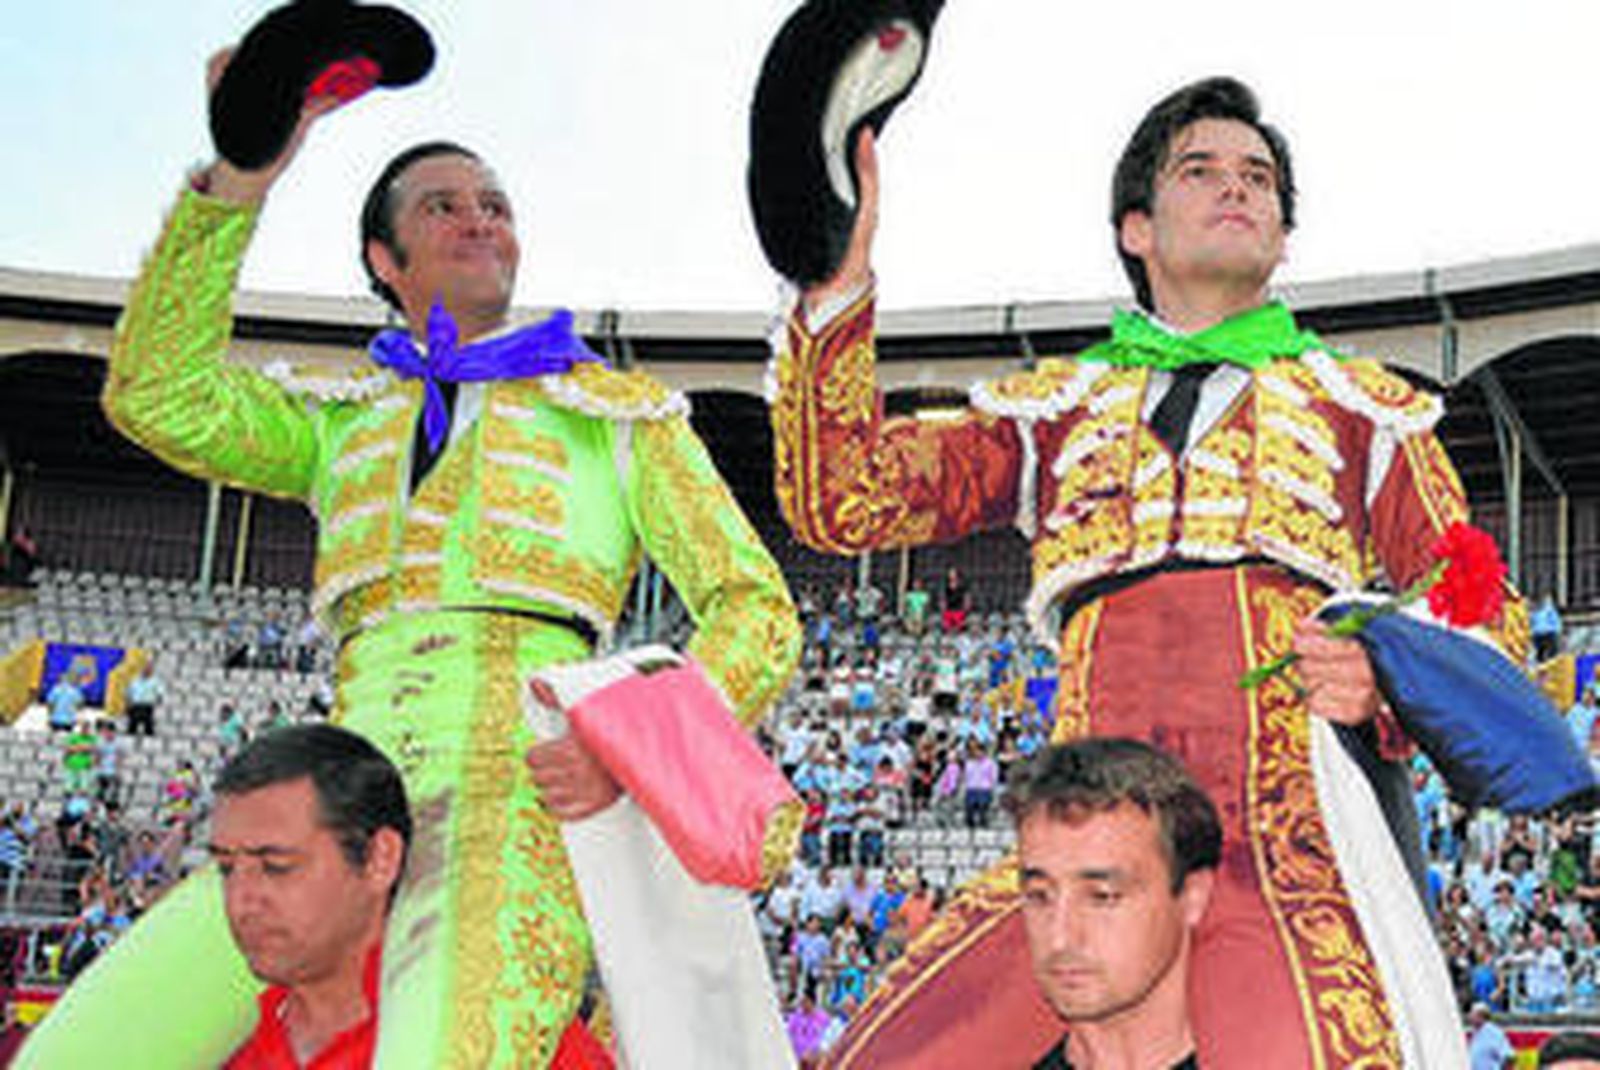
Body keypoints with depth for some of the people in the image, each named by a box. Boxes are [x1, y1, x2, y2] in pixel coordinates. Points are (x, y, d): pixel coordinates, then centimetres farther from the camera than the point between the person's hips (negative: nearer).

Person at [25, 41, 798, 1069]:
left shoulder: (617, 414, 20)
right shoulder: (339, 424, 27)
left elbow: (758, 614, 12)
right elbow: (164, 400, 8)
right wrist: (247, 168, 1)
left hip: (524, 789, -3)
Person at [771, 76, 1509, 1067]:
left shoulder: (1361, 407, 25)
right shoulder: (1055, 411, 26)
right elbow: (843, 502, 15)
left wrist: (1388, 676, -3)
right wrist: (837, 280, 5)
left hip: (1300, 835, -2)